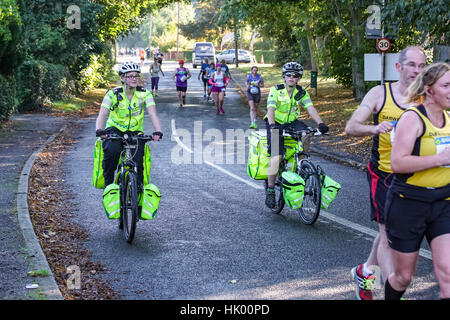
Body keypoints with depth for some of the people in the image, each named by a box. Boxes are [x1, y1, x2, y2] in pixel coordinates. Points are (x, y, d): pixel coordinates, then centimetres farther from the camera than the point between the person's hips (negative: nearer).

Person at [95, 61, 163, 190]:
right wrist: (99, 130, -45)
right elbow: (102, 114, -23)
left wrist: (158, 131, -39)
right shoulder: (113, 94, -13)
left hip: (135, 131, 2)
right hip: (115, 129, -1)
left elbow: (153, 114, -20)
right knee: (112, 150, -33)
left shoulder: (144, 94, -8)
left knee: (137, 160, -20)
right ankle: (108, 182, -9)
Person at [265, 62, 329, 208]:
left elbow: (310, 108, -15)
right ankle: (270, 190, -9)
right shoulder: (276, 90, -12)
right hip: (276, 125, -4)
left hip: (292, 122, 4)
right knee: (276, 157, -21)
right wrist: (272, 124, -45)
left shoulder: (302, 92, -2)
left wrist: (320, 123, -33)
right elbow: (270, 109, -26)